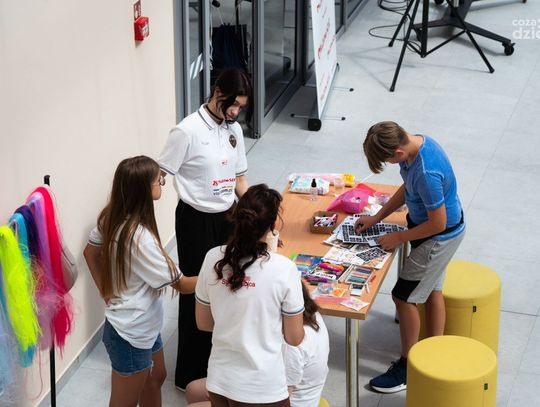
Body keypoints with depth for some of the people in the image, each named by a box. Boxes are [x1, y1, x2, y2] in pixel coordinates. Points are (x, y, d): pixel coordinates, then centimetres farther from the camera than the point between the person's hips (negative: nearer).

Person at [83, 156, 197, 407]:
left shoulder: (111, 217, -6)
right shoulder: (139, 237, -32)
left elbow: (90, 252, 12)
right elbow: (181, 284, -25)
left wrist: (106, 292, 14)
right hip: (131, 336, -9)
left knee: (155, 380, 28)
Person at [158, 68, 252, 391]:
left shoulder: (234, 130, 5)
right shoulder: (188, 131, -17)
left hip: (228, 217, 7)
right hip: (197, 220, -7)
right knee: (197, 293, 1)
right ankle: (191, 374, 13)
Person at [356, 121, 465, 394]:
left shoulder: (426, 173, -38)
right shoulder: (415, 142, -8)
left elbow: (437, 223, -28)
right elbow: (407, 188, 8)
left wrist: (399, 238, -15)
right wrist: (376, 218, 7)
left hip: (440, 236, -9)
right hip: (441, 231, 9)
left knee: (404, 297, 2)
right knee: (431, 289, 21)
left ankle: (407, 367, 17)